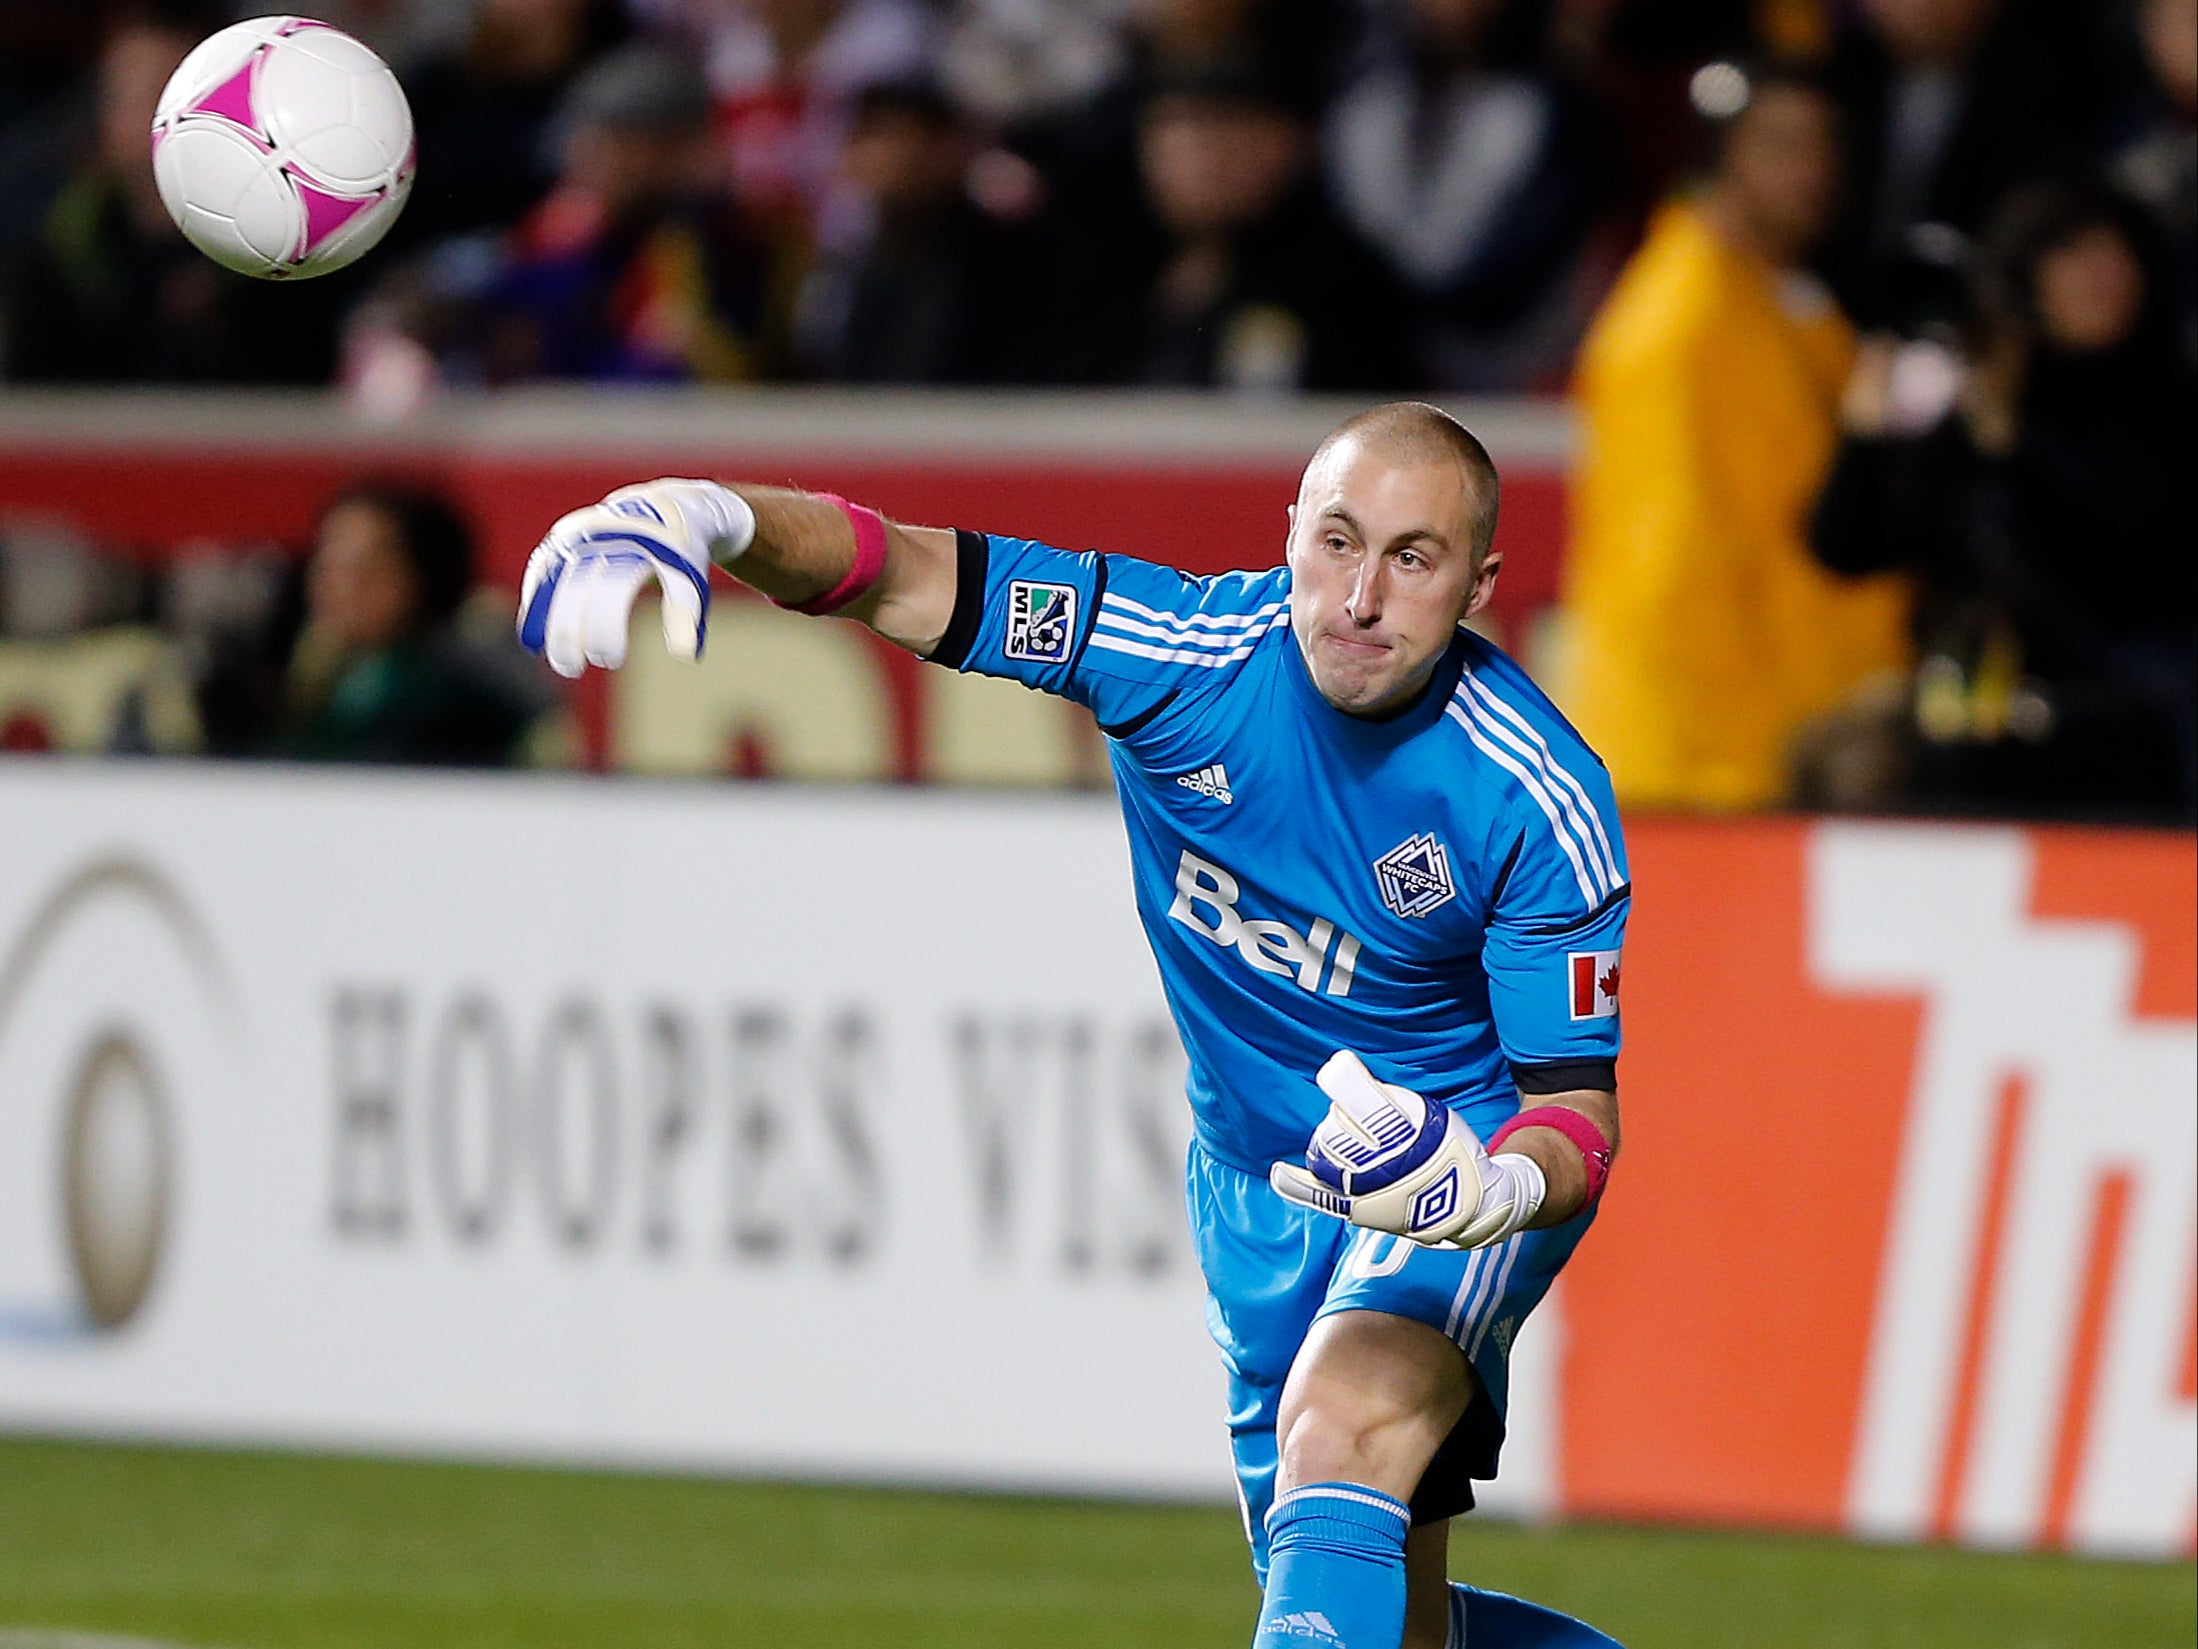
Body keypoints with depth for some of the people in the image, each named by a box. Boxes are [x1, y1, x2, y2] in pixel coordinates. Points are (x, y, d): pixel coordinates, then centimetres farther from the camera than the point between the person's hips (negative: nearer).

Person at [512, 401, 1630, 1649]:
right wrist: (704, 515, -47)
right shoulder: (1193, 650, -20)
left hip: (1473, 1151, -5)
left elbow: (1580, 1105, -19)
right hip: (1254, 1176, 5)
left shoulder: (1542, 805, -24)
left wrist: (1490, 1188, -43)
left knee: (1342, 1426, -35)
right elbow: (895, 578, -26)